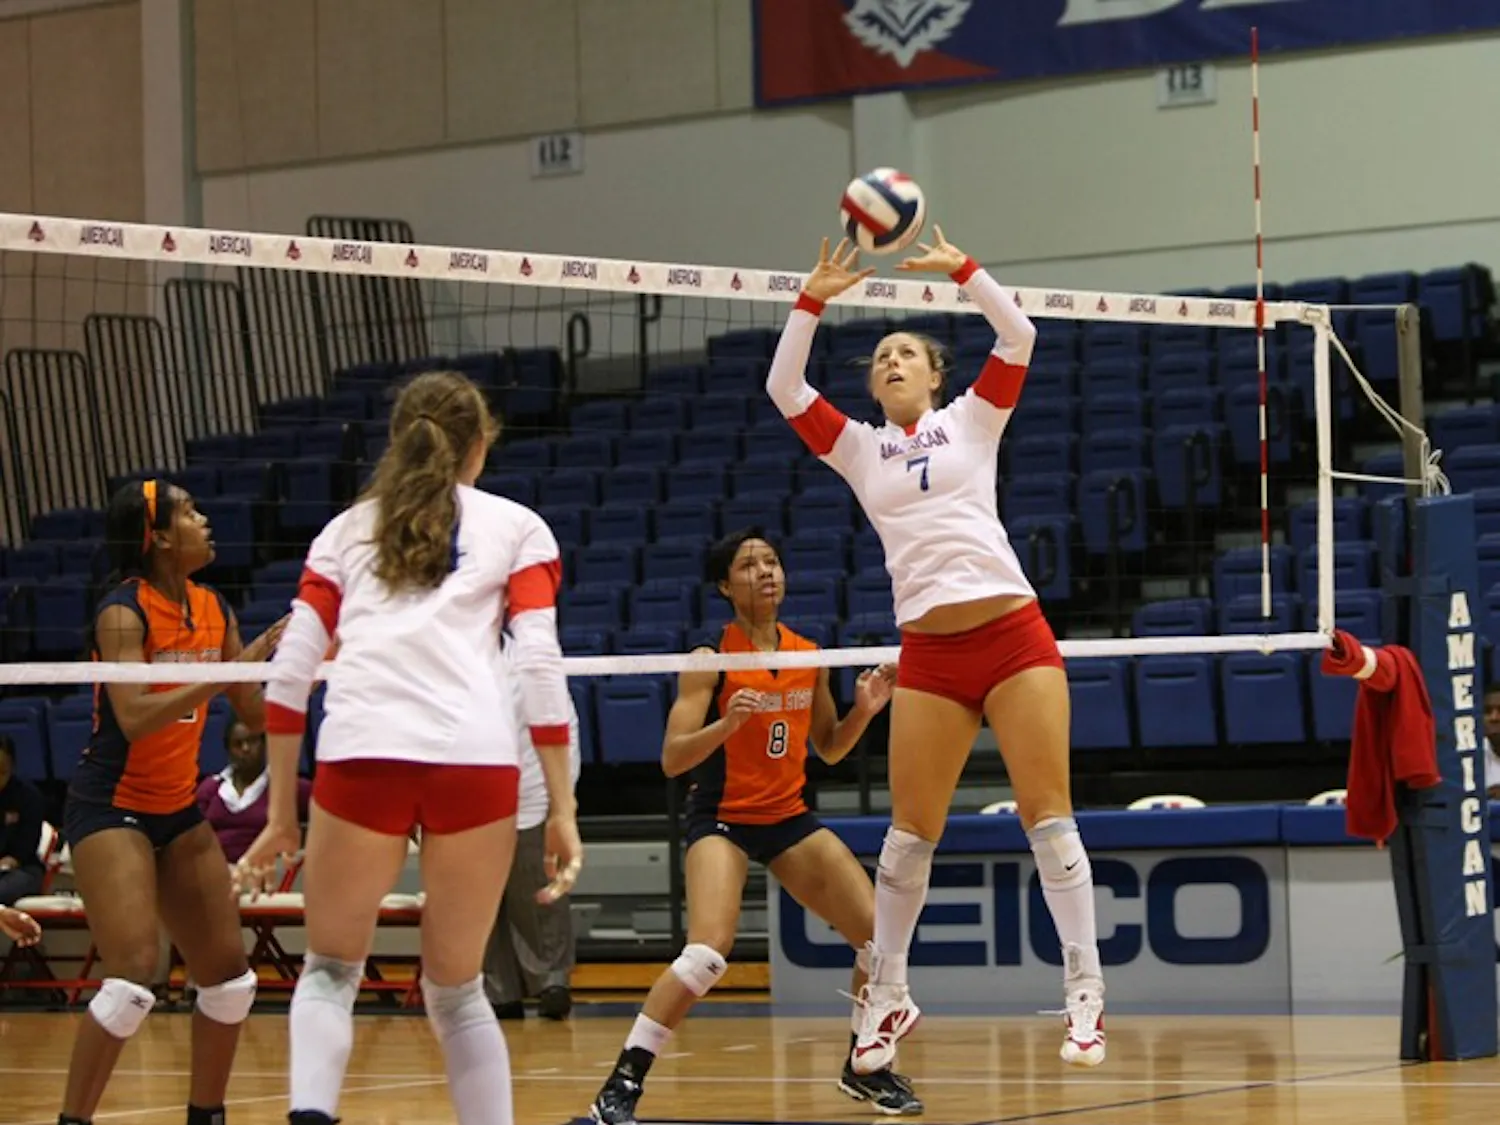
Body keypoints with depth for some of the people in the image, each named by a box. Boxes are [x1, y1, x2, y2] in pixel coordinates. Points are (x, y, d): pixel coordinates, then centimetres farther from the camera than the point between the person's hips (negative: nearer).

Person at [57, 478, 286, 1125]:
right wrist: (230, 670, -31)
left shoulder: (214, 611, 5)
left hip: (177, 812, 8)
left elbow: (257, 715, 11)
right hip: (110, 808, -8)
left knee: (229, 973, 7)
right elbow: (133, 718, -29)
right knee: (135, 972, -21)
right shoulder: (124, 612, -16)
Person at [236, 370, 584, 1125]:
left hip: (359, 755, 1)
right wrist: (561, 810, 5)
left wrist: (281, 815, 18)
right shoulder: (517, 528, 17)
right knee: (456, 991, 14)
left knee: (329, 972, 14)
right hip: (477, 757, -1)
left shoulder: (345, 531, 22)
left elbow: (288, 674, 14)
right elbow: (541, 668, 5)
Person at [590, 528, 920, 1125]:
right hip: (722, 818, -6)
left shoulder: (808, 655, 4)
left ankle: (864, 1066, 21)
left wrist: (864, 709, -3)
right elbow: (673, 759, -15)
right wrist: (726, 723, -32)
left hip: (790, 818, 6)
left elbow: (829, 747, 16)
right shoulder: (711, 657, -11)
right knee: (707, 954, -27)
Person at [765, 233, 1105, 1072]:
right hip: (929, 654, 2)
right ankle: (888, 995, 15)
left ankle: (1086, 993, -3)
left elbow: (1019, 338, -1)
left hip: (1014, 634, -2)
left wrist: (961, 268, -10)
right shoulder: (859, 447, 14)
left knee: (1048, 815, -6)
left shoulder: (972, 421, 11)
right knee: (911, 831, 3)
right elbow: (784, 389, 3)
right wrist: (815, 298, -5)